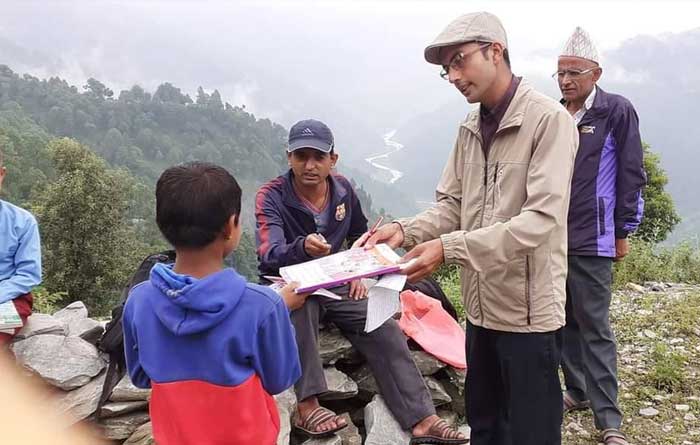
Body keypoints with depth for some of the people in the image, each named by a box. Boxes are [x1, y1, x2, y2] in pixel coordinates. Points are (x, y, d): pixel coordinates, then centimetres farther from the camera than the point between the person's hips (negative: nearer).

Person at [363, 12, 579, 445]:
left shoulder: (549, 119, -15)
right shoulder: (470, 128, 8)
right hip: (482, 307, 7)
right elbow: (452, 205, 7)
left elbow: (542, 219, -24)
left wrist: (450, 247, -29)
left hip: (528, 310, -7)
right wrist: (407, 230, -12)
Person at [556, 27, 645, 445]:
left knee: (595, 327, -2)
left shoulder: (617, 111, -5)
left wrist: (624, 231, -5)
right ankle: (578, 391, 28)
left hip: (591, 241, -5)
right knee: (565, 321, 13)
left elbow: (632, 175, -5)